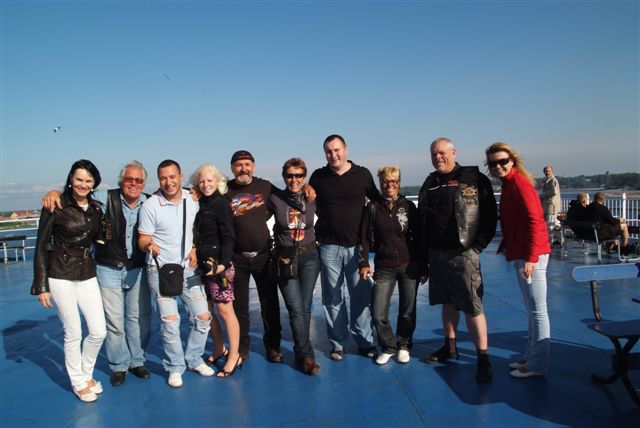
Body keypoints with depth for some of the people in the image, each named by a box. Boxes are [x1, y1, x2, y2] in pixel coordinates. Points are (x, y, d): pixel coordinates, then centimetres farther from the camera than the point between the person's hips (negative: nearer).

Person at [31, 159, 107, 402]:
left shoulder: (96, 208, 4)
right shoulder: (56, 206, -10)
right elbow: (41, 247, -7)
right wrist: (42, 286, -9)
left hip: (87, 274, 5)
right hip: (61, 275, -5)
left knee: (99, 331, 4)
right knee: (73, 333, 3)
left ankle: (87, 374, 29)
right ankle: (79, 383, 24)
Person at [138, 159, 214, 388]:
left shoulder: (192, 199, 1)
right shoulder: (150, 206, -13)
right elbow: (142, 240, -9)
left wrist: (194, 249, -2)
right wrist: (149, 246, -31)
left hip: (188, 268, 4)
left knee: (203, 316, 6)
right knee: (170, 320, -7)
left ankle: (194, 359, 28)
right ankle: (175, 367, 15)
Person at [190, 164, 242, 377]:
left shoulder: (221, 204, -8)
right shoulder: (200, 204, 12)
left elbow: (228, 237, -14)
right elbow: (197, 235, 16)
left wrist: (222, 263, -23)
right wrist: (197, 260, 8)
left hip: (219, 263, -7)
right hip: (203, 264, 7)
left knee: (224, 310, -2)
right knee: (205, 310, 12)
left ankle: (234, 357, 8)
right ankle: (219, 350, 29)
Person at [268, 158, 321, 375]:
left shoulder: (311, 198, -2)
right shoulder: (275, 198, -7)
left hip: (309, 256, 2)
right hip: (285, 259, -2)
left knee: (305, 307, 7)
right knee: (296, 308, -6)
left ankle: (301, 351, 22)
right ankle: (306, 356, 3)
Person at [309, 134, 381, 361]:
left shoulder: (362, 174, 3)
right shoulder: (318, 176, 5)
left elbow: (377, 201, 13)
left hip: (356, 245, 0)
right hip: (329, 246, 1)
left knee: (361, 295, 3)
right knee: (333, 298, 6)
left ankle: (365, 342, 17)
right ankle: (338, 344, 18)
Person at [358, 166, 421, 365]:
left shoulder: (408, 206, 2)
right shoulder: (372, 208, 1)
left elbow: (418, 236, 6)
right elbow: (364, 238, 3)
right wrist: (363, 263, -4)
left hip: (408, 266, 0)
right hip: (383, 268, 0)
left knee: (407, 311, 6)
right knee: (378, 313, -4)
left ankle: (404, 346, 30)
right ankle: (388, 347, 21)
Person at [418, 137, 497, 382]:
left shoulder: (475, 179, -4)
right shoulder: (430, 183, 13)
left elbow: (489, 216, -6)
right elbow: (422, 221, 14)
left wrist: (478, 246, -12)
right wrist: (424, 255, 11)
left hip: (463, 253, -6)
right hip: (436, 252, 6)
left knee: (472, 306, -6)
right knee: (448, 302, 16)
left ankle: (483, 359, 4)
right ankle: (450, 348, 30)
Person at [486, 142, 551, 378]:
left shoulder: (519, 183, -12)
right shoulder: (509, 184, 15)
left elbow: (534, 221, -19)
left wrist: (531, 258, -22)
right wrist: (505, 244, 17)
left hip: (530, 256, -10)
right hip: (521, 254, 10)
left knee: (537, 311, -1)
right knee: (532, 310, 17)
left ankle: (537, 365, 7)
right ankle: (530, 356, 29)